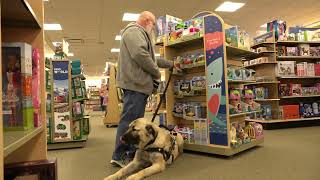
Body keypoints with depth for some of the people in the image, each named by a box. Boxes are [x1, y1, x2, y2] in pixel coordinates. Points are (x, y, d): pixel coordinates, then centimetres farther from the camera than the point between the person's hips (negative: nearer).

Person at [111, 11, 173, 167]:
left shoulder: (140, 34, 30)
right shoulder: (134, 30, -5)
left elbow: (151, 58, 32)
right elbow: (140, 54, -22)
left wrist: (170, 64, 32)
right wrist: (156, 73, -10)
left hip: (139, 83, 11)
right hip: (135, 83, -11)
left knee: (136, 120, 11)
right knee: (129, 119, -9)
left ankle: (132, 152, 18)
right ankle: (119, 156, -3)